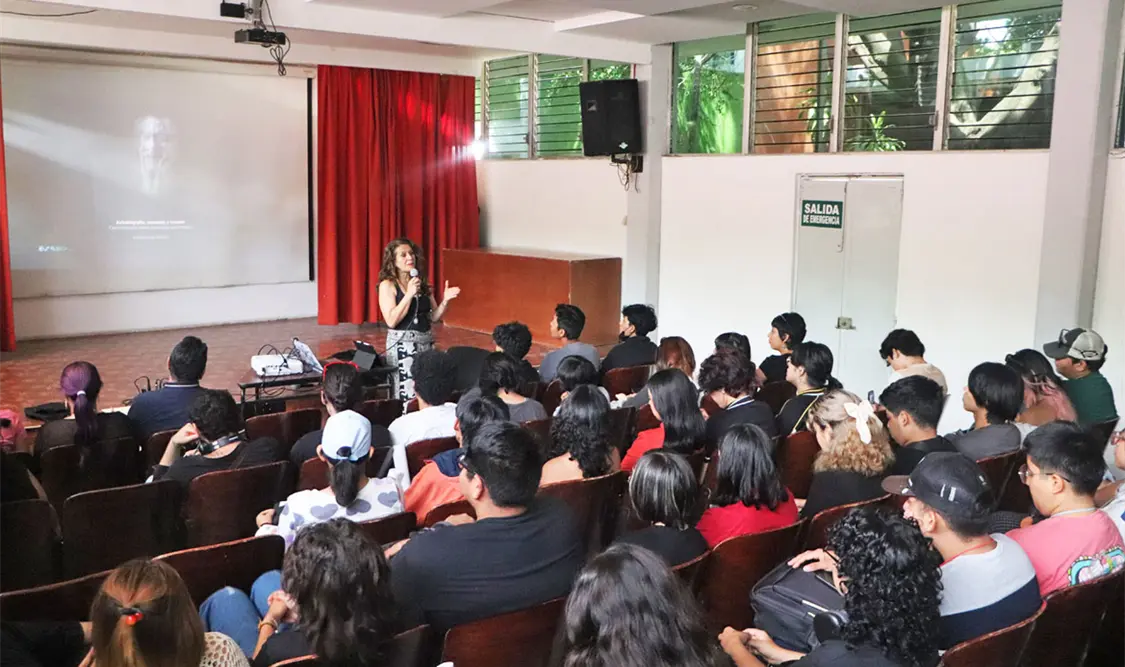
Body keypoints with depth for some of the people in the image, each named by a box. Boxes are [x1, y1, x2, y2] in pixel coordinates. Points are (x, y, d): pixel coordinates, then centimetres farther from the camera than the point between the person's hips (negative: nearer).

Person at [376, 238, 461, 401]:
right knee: (408, 396, -7)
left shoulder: (422, 283, 10)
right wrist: (409, 294, -19)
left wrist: (445, 301, -4)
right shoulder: (388, 285, -5)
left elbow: (433, 317, 13)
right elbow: (391, 321, -15)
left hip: (426, 342, 6)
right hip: (402, 344, -6)